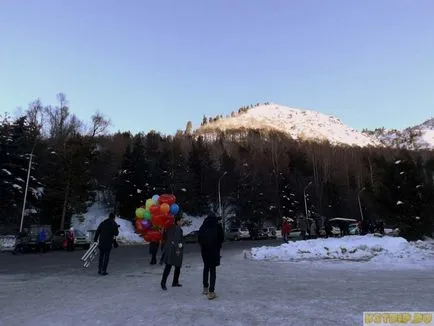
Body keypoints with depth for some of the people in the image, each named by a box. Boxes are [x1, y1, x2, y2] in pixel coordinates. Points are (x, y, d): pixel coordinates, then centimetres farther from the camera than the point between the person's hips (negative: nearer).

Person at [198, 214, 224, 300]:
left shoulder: (203, 226, 5)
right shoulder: (217, 226, -2)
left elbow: (199, 239, 4)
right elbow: (222, 238, -4)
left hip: (204, 250, 3)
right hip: (214, 250, -3)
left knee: (206, 267, 21)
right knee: (212, 269, 2)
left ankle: (205, 288, 29)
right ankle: (211, 292, -4)